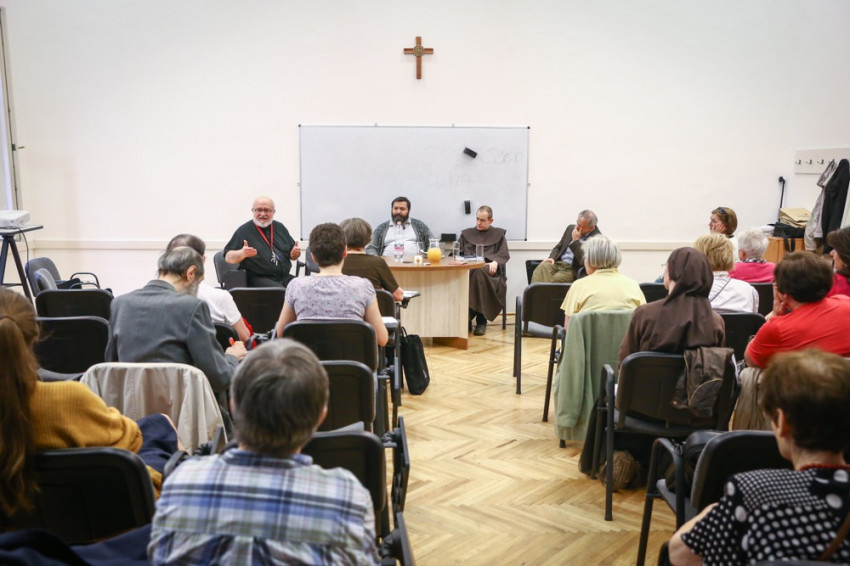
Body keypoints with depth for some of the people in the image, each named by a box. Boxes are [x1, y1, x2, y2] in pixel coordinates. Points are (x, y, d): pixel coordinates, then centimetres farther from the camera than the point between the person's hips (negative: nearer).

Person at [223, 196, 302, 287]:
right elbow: (228, 257, -1)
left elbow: (292, 255, 23)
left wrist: (295, 254, -1)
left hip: (285, 277, 5)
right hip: (258, 278, -5)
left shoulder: (280, 228, 17)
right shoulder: (244, 230, 3)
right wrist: (242, 253, -21)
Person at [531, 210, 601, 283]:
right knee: (542, 267, -29)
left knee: (554, 280, -36)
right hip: (558, 263, 5)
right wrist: (551, 258, 0)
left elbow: (584, 262, -18)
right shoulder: (571, 228, 13)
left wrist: (575, 241, -17)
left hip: (574, 270, -5)